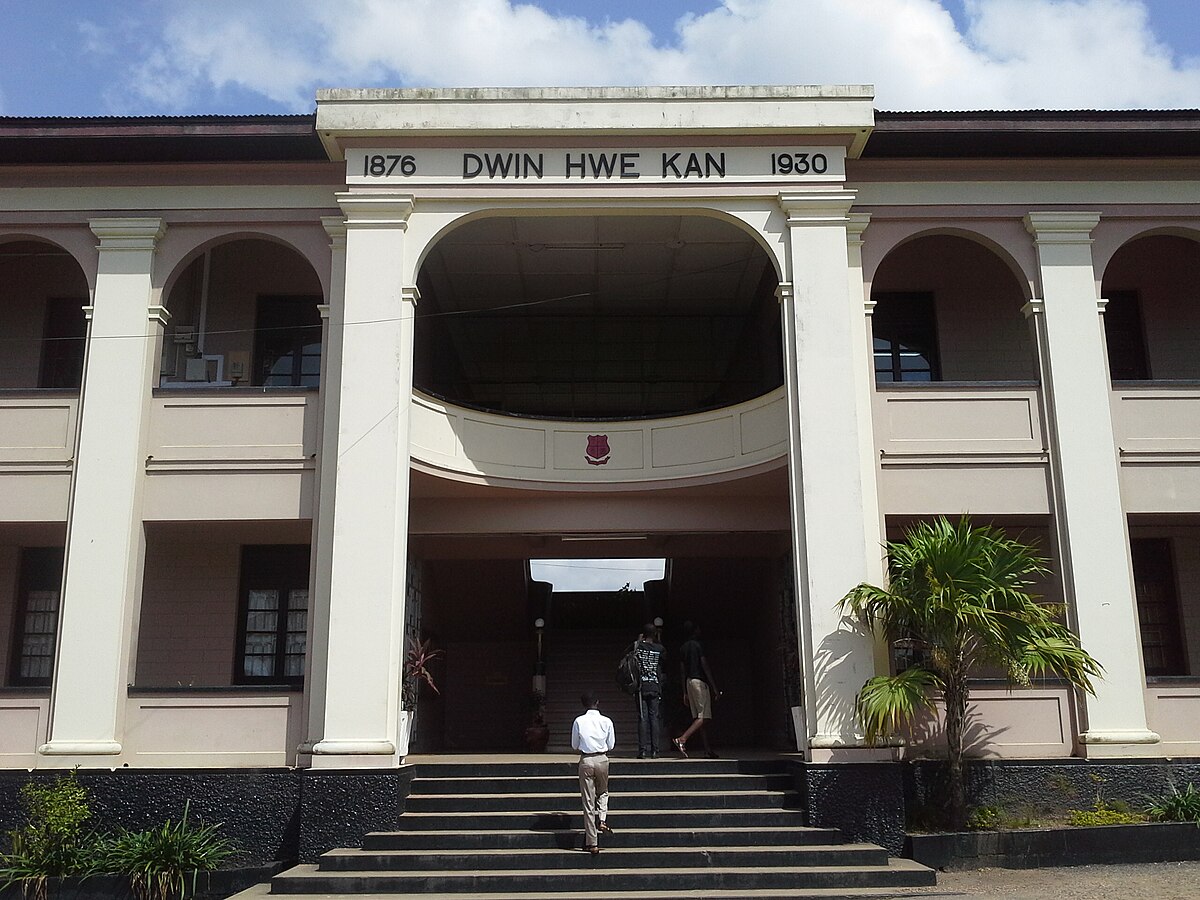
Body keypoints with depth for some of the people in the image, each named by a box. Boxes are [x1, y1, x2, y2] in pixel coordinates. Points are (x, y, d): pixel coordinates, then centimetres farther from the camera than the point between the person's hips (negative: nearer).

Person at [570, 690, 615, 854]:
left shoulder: (579, 721, -4)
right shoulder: (606, 721, -2)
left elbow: (574, 745, 4)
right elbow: (611, 745, 6)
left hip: (586, 760, -1)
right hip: (602, 759, 1)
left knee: (588, 801, 4)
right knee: (603, 792, 27)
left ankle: (592, 843, 5)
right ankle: (602, 819, 2)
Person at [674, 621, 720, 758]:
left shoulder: (683, 648, 14)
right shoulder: (697, 646, -9)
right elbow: (705, 667, -13)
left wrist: (685, 693, 17)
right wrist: (714, 688, -11)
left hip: (689, 682, 8)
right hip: (700, 681, -8)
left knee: (698, 717, 7)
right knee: (703, 717, -10)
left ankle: (708, 750, 6)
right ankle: (682, 739, -25)